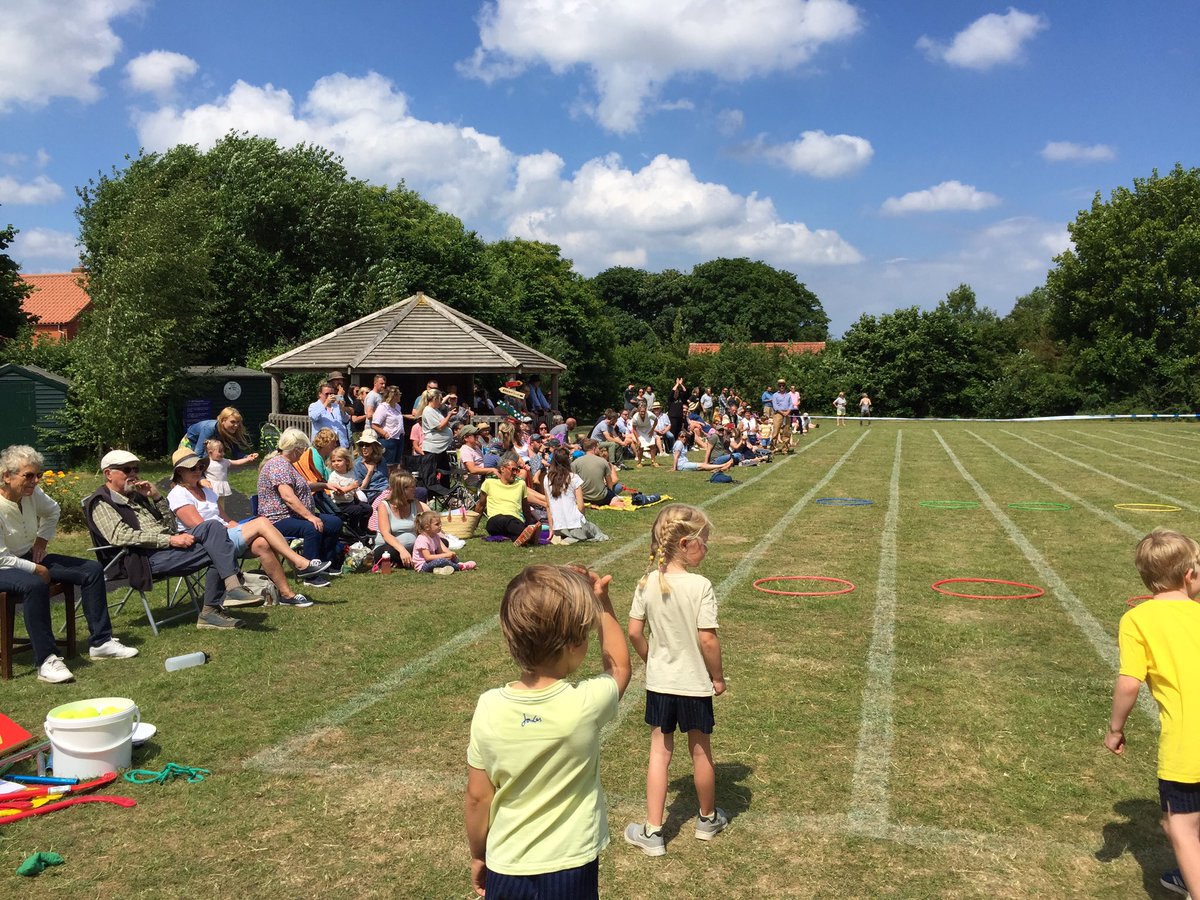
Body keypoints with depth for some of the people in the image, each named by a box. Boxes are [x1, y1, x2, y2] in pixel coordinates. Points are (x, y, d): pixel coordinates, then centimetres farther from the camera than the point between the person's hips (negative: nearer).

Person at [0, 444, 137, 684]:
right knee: (35, 585, -40)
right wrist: (37, 570, -18)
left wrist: (42, 539, 11)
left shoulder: (32, 493, -4)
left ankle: (100, 642, 1)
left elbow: (53, 511, 21)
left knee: (92, 570, -2)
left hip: (29, 558, 9)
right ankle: (45, 661, -33)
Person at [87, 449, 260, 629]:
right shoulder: (102, 503, 3)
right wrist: (169, 540, -21)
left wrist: (156, 496, 8)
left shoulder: (137, 495, 27)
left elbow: (170, 525, 24)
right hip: (148, 557, -8)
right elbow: (119, 536, -16)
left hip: (169, 544, 8)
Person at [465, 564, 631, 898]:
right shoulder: (587, 703, -22)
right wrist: (601, 601, 2)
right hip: (571, 872, -1)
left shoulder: (489, 708, -17)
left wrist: (478, 856, 12)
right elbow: (619, 667, 3)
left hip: (506, 871, 2)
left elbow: (477, 797, -4)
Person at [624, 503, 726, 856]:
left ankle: (652, 832, 14)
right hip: (694, 683, -3)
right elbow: (707, 639, -21)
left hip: (659, 682, 3)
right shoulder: (700, 586, -21)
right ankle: (708, 818, 38)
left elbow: (634, 632, -3)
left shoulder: (647, 583, -7)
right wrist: (718, 677, -6)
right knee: (700, 751, 17)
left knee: (659, 751, 13)